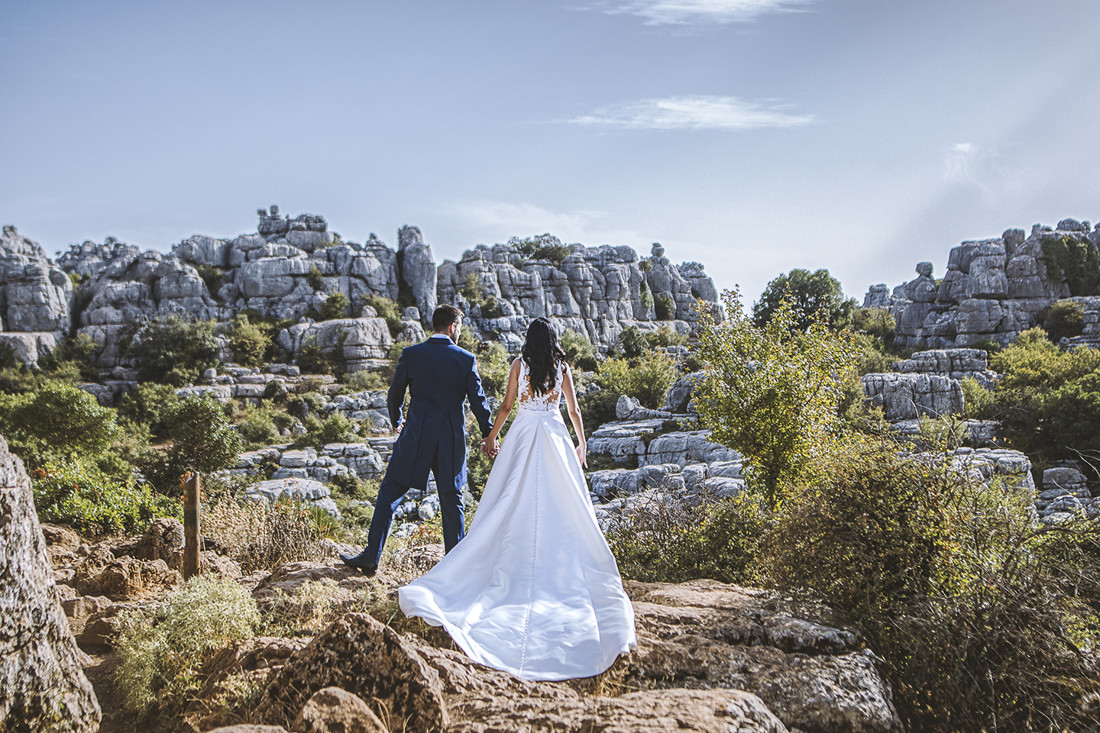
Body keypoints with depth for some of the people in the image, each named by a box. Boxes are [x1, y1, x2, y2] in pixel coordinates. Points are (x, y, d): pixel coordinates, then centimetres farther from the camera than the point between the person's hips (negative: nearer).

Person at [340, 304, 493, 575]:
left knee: (389, 493, 8)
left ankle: (370, 558, 7)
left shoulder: (411, 355, -2)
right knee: (452, 501, 11)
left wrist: (397, 422, 23)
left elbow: (394, 396, 4)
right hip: (452, 440, 1)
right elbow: (478, 400, 2)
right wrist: (487, 435, 14)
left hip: (416, 436, -1)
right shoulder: (466, 359, -1)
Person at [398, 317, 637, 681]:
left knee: (510, 504, 2)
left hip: (523, 434, 0)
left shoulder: (519, 364, 1)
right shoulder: (561, 368, 4)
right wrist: (581, 444, 19)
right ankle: (560, 567, 6)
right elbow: (574, 410, 6)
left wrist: (492, 436, 14)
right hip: (555, 436, 1)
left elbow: (506, 406, 2)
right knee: (563, 506, 5)